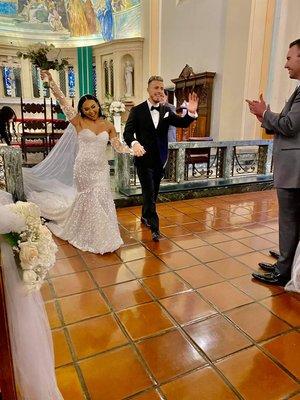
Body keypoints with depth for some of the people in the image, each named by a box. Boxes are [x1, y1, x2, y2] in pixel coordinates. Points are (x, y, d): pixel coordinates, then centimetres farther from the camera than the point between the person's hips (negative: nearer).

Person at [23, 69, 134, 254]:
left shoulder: (108, 125, 3)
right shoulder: (78, 122, -3)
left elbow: (118, 146, 5)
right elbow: (63, 101, -7)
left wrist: (133, 149, -11)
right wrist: (51, 80, -11)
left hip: (101, 168, 2)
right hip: (83, 168, -2)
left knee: (101, 200, 3)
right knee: (87, 200, 7)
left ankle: (102, 236, 19)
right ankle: (89, 236, 26)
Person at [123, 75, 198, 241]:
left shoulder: (166, 111, 5)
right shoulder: (137, 111, -7)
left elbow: (182, 123, -7)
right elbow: (127, 132, -15)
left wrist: (191, 113, -29)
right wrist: (134, 143, -38)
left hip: (160, 159, 5)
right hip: (144, 159, -5)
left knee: (153, 192, 17)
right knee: (149, 193, -5)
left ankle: (145, 217, 39)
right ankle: (154, 227, 4)